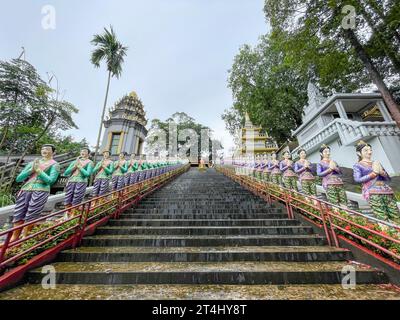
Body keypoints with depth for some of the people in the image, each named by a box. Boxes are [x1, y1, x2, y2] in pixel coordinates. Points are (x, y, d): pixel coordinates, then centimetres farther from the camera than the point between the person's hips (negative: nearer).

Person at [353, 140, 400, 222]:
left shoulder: (377, 163, 21)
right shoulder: (357, 165, 6)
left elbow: (388, 178, 18)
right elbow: (357, 179, -9)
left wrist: (382, 172, -2)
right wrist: (374, 173, -9)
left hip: (386, 190, 6)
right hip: (372, 192, -5)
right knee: (383, 219, -13)